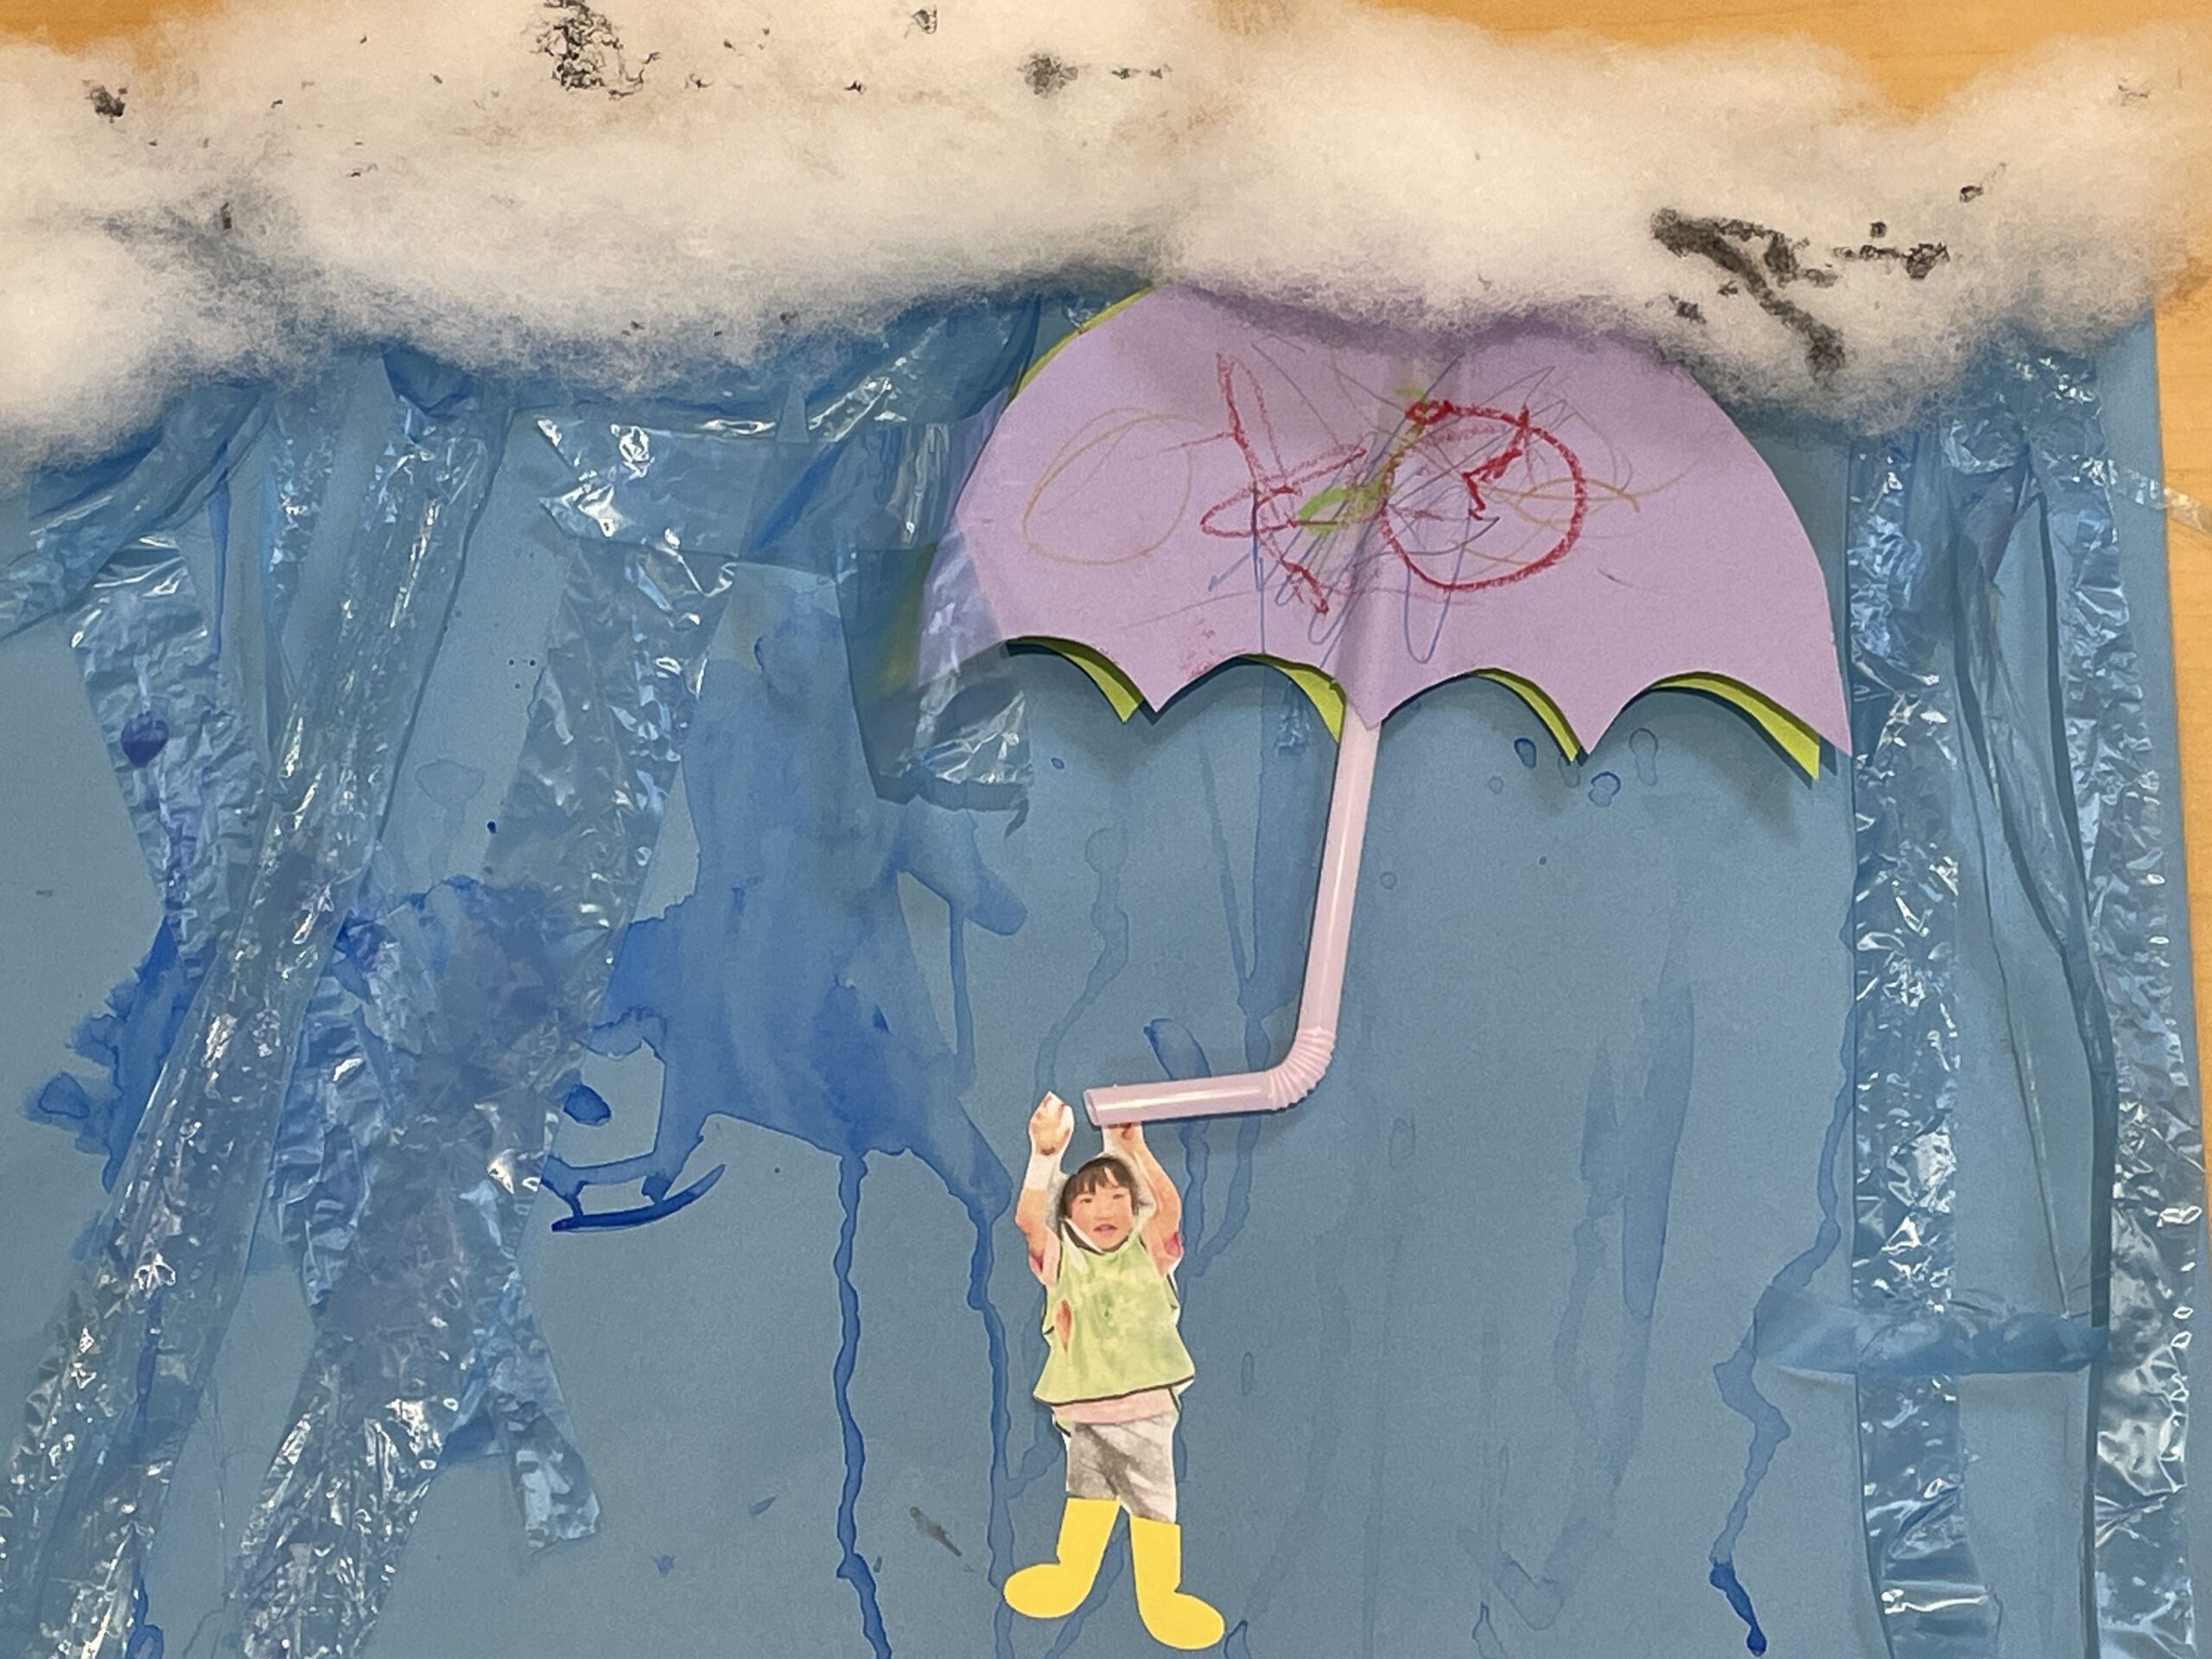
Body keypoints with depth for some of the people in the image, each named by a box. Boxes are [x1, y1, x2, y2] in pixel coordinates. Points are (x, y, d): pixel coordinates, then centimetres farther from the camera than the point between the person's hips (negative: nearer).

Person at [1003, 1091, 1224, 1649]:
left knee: (1152, 1499, 6)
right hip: (1082, 1412, 1)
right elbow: (1028, 1218, -15)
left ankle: (1158, 1594, 22)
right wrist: (1045, 1155, -26)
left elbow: (1170, 1206, -18)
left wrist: (1133, 1146, -25)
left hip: (1144, 1411, -1)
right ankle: (1072, 1574, 37)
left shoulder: (1147, 1254, -1)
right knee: (1086, 1490, 18)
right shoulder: (1062, 1263, 1)